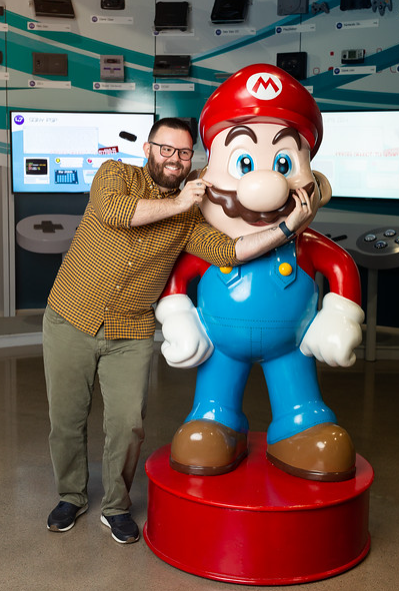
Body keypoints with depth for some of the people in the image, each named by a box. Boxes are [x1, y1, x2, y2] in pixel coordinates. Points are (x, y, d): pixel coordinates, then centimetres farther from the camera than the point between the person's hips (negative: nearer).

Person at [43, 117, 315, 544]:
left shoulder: (192, 216, 2)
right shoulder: (115, 174, -2)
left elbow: (228, 250, -13)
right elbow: (112, 210, -24)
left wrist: (288, 226, -23)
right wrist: (175, 204, -18)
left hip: (131, 336, 1)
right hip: (70, 321, 0)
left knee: (127, 425, -2)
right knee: (66, 420, 10)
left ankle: (116, 506, 24)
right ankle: (71, 497, 34)